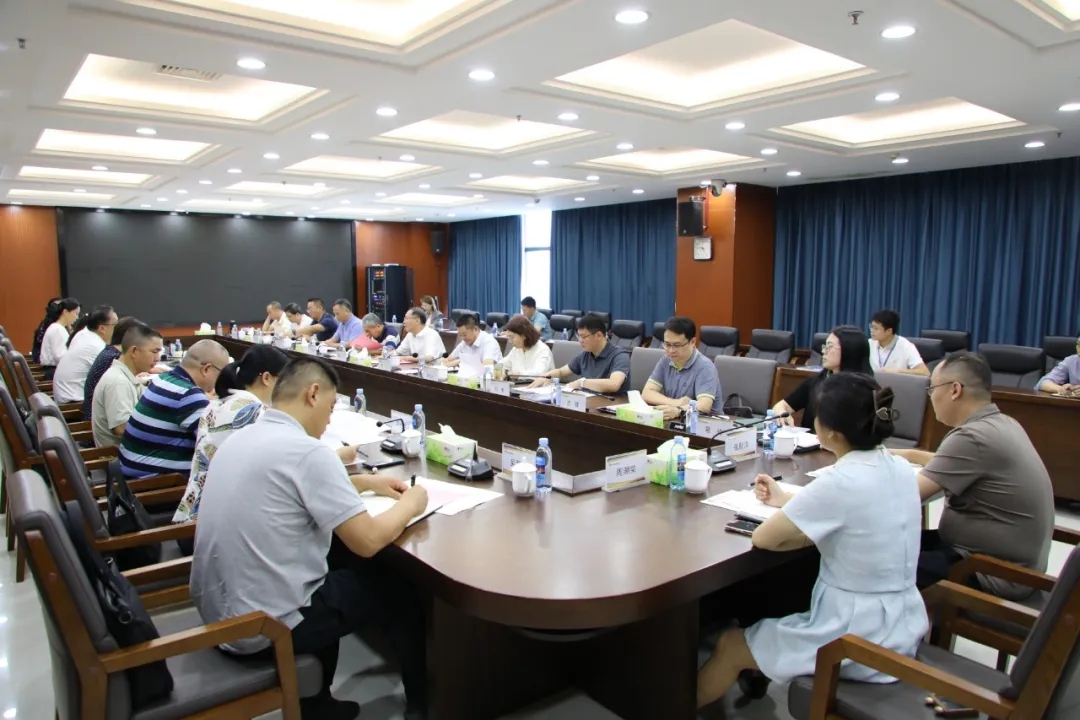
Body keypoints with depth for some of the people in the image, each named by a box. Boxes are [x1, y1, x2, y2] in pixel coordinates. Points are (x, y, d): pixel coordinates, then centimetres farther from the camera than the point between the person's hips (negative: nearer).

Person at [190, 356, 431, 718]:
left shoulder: (240, 439, 5)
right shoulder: (306, 450, -21)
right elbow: (368, 542, -19)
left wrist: (367, 482, 20)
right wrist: (410, 504, -1)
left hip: (216, 611, 8)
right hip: (263, 626, -8)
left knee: (337, 561, 29)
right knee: (398, 591, 10)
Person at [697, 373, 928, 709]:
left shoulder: (841, 481, -28)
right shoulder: (900, 468, -3)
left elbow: (763, 538, -19)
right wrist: (787, 502, 19)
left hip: (862, 639, -7)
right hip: (903, 628, 8)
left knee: (729, 646, 15)